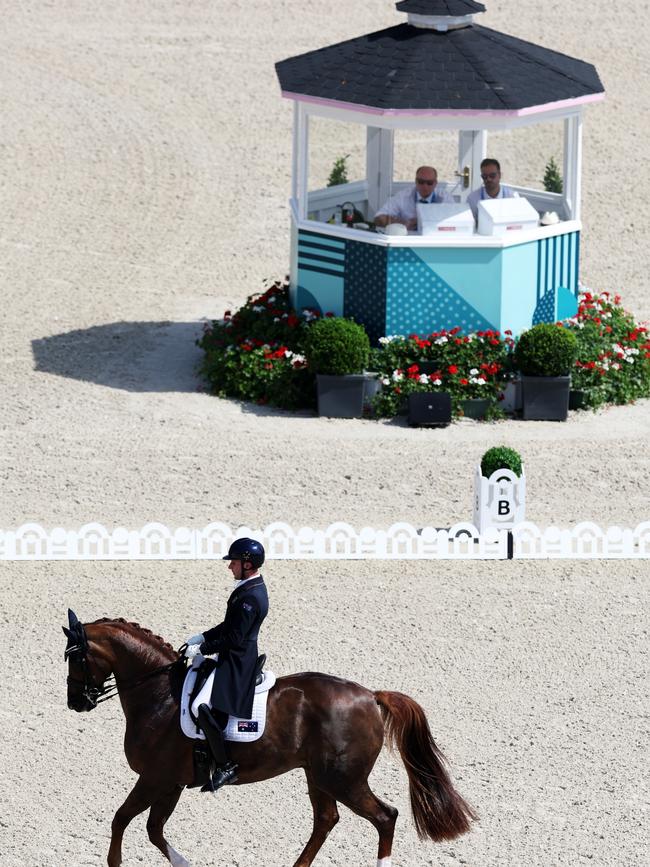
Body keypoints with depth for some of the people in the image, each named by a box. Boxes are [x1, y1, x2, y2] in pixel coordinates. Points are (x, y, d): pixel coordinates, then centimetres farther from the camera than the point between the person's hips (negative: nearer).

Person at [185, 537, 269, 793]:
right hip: (233, 658, 11)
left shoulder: (251, 597, -22)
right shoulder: (250, 587, 11)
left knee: (204, 707, -22)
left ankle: (225, 767, -17)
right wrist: (203, 637, 13)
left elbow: (233, 639, -23)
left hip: (236, 663, -11)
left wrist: (202, 649, -16)